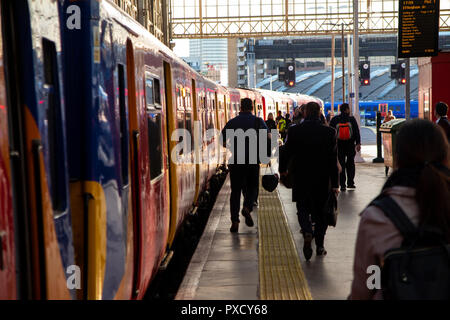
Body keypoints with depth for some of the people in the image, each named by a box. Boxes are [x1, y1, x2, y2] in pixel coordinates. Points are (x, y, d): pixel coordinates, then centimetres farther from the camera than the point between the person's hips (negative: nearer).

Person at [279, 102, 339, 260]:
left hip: (301, 179, 0)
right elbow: (333, 160, -7)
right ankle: (319, 246, 16)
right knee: (321, 211, 13)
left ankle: (307, 232, -17)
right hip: (322, 181, 0)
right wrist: (335, 184, -4)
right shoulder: (329, 132, -8)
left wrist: (282, 170, 19)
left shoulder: (294, 131, -8)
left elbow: (286, 152, 0)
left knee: (303, 208, 12)